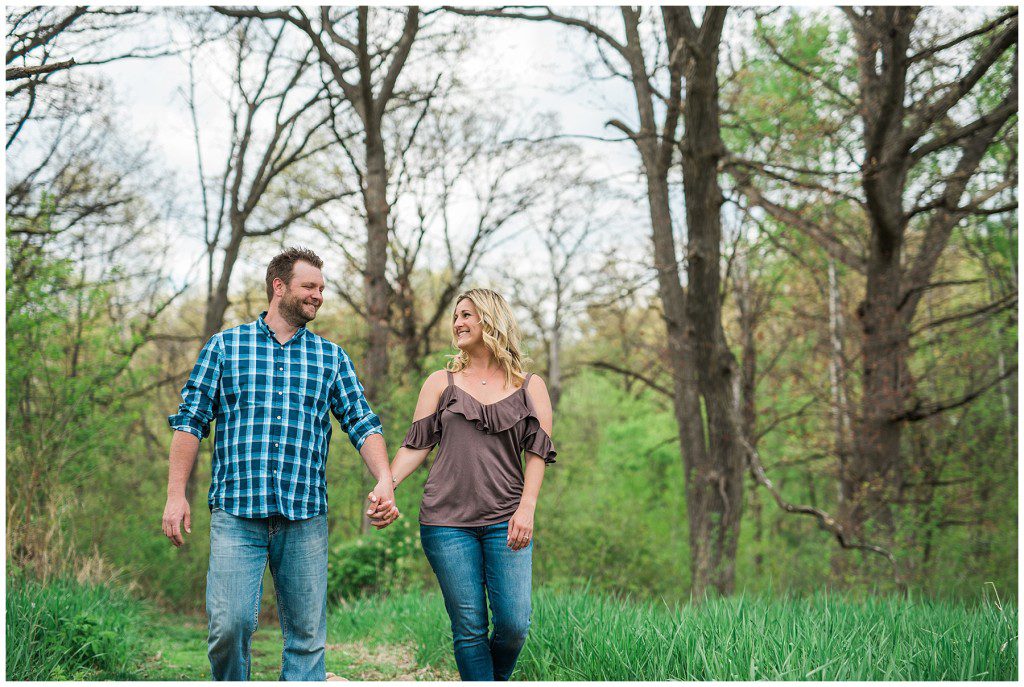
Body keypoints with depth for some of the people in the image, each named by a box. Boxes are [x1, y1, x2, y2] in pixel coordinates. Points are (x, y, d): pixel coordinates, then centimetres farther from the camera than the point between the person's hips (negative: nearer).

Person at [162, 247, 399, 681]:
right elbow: (190, 421, 6)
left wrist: (384, 480, -11)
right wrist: (176, 494, -3)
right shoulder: (225, 347, 9)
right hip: (236, 513, -2)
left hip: (305, 516, 2)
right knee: (230, 624, -9)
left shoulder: (331, 357, 14)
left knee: (307, 634, 3)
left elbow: (362, 423, 7)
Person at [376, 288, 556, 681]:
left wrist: (527, 507, -11)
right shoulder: (441, 383, 13)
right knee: (469, 628, -2)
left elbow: (537, 452, 3)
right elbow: (416, 445, 8)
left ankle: (498, 680, 20)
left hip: (506, 521, 0)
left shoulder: (530, 387, 11)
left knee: (513, 623, -8)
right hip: (447, 521, 1)